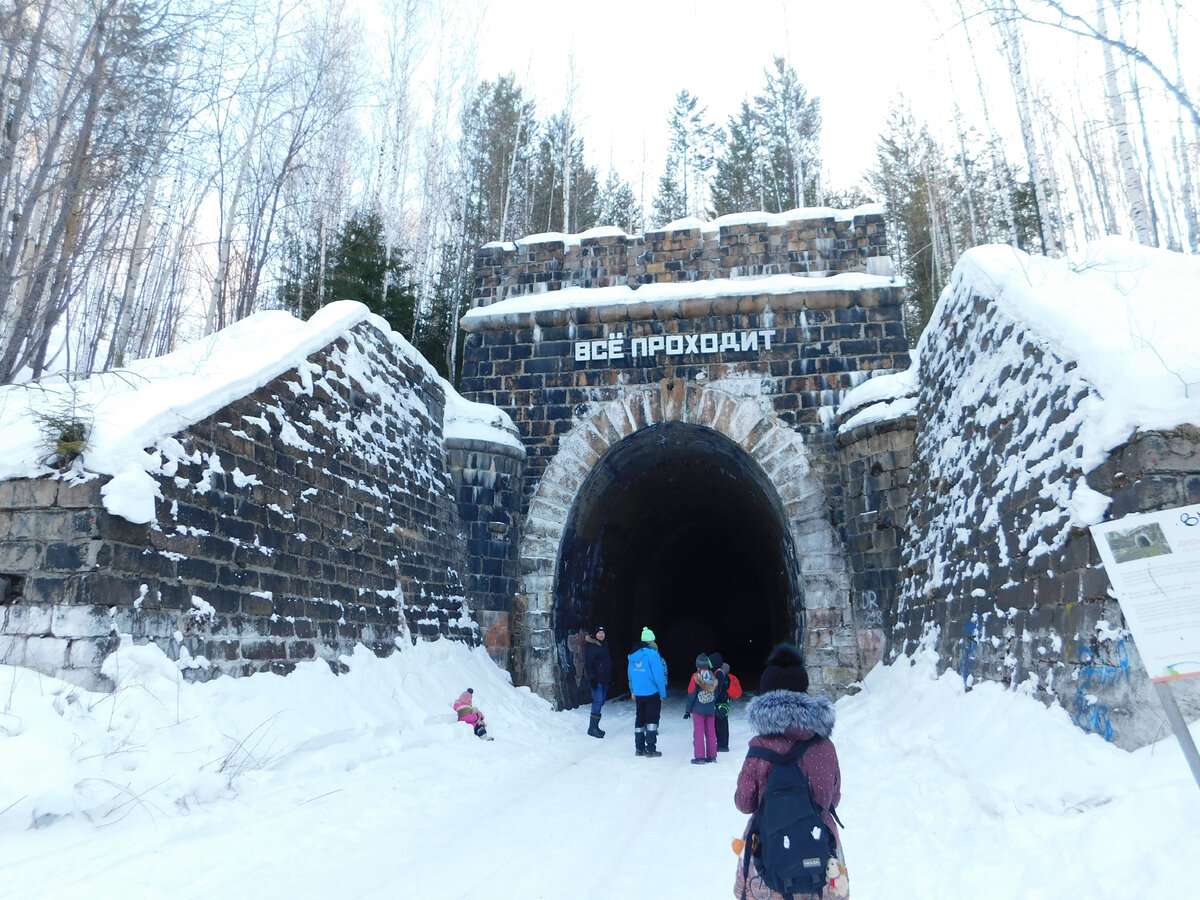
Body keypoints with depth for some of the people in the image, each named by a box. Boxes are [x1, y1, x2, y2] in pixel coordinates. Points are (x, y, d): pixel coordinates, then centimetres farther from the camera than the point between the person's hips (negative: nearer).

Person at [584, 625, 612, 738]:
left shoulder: (605, 646, 18)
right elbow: (588, 664, -14)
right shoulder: (591, 646, -9)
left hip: (605, 680, 9)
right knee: (598, 701, -14)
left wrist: (610, 677, 22)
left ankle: (595, 727, 17)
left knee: (601, 702, 10)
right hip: (597, 680, -9)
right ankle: (592, 728, -10)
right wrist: (592, 678, -21)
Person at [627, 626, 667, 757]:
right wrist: (663, 694, -8)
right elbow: (659, 676, -15)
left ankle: (639, 748, 17)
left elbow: (630, 674, 11)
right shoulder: (652, 654, -16)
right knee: (652, 719, 3)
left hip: (638, 694, 6)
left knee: (639, 720, 14)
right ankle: (650, 749, 1)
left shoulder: (633, 655, 5)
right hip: (652, 693, -6)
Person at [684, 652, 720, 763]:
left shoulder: (696, 676, -12)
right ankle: (712, 756, 18)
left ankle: (699, 757, 2)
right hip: (711, 710, 5)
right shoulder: (713, 677, 2)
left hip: (698, 710, -5)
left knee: (698, 732, 2)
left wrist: (688, 710, -2)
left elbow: (691, 695, -9)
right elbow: (716, 694, 9)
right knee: (711, 732, 12)